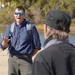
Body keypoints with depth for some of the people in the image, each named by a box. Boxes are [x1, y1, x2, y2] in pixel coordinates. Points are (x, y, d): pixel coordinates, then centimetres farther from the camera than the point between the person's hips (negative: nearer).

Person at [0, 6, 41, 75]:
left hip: (26, 59, -3)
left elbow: (37, 46, 3)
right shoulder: (10, 27, 7)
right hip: (12, 59, 3)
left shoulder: (31, 27, -2)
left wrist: (28, 56, 0)